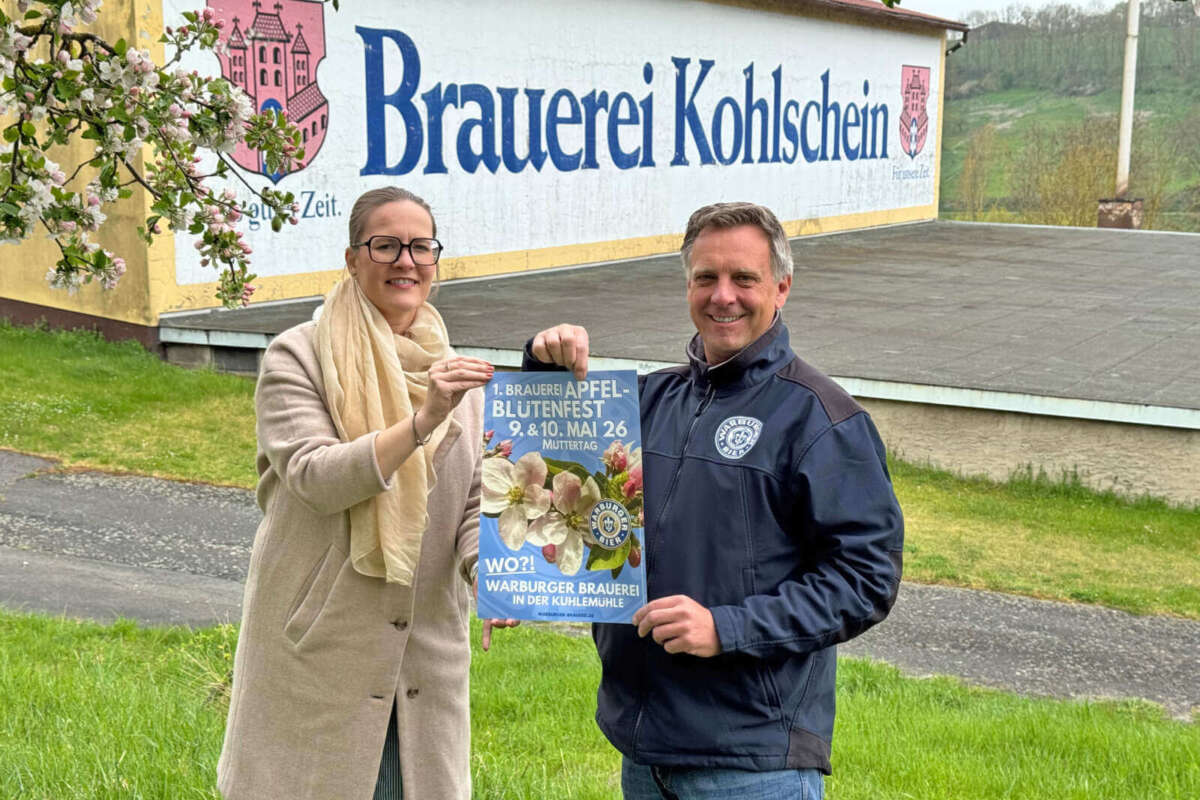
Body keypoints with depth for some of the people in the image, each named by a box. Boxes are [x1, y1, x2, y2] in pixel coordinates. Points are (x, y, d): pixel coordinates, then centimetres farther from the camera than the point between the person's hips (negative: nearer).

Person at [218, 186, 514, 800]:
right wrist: (423, 420, -28)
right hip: (316, 652, -4)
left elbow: (477, 505, 5)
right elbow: (316, 477, -18)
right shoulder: (297, 357, -5)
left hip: (427, 654, 4)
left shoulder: (457, 376, 9)